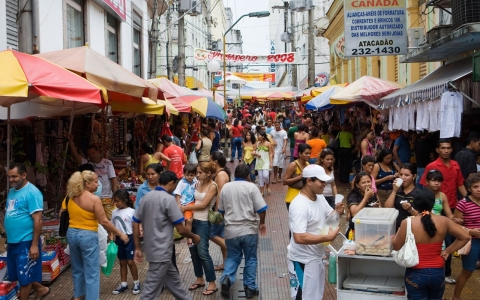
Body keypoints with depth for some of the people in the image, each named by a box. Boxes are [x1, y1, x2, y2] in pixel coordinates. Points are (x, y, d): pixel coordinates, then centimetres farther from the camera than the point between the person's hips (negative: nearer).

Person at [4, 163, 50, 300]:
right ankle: (40, 289, 37)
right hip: (12, 242, 9)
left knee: (24, 277, 3)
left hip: (26, 243, -8)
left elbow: (37, 220, -18)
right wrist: (9, 239, 17)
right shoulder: (11, 191, 10)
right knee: (17, 275, 18)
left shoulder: (32, 192, -15)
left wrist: (34, 245, -20)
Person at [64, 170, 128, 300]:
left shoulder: (70, 197, 5)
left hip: (72, 234, 7)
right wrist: (120, 234, -8)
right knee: (92, 273, 2)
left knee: (77, 269, 22)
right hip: (88, 236, -7)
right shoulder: (94, 199, -15)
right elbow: (104, 222, -15)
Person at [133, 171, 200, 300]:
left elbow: (135, 223, 8)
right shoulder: (168, 199, -15)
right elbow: (181, 229, -15)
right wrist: (194, 237, 4)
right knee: (151, 289, -1)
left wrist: (138, 248, 12)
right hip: (161, 251, -8)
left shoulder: (147, 197, 7)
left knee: (173, 279, 23)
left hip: (152, 249, 9)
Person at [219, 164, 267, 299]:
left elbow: (221, 209, 14)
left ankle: (226, 278, -7)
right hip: (249, 229, -2)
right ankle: (250, 288, 16)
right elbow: (262, 208, -11)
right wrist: (262, 223, 6)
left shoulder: (225, 187, 4)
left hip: (231, 230, 3)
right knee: (250, 259, 12)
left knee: (232, 257, 17)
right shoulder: (251, 187, -7)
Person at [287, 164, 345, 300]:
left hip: (317, 256, 9)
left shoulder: (320, 198, 2)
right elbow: (299, 237, -34)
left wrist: (337, 212, -7)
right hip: (303, 260, -9)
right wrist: (327, 237, -29)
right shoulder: (299, 205, -27)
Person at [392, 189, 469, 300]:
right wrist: (447, 251, 6)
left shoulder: (407, 223, -16)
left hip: (416, 273, -3)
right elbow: (465, 237, 2)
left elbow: (396, 247, -6)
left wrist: (399, 231, 11)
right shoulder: (443, 221, -6)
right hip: (438, 272, 3)